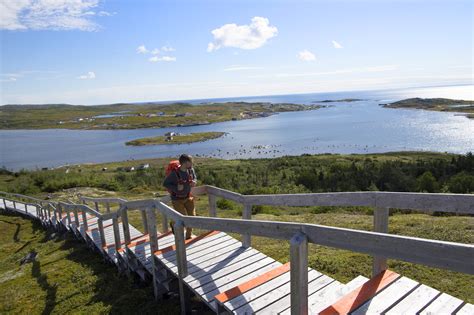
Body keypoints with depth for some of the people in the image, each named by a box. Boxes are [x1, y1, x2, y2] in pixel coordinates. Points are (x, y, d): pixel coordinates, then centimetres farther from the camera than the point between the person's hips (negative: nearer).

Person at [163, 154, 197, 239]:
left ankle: (189, 236, 26)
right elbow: (165, 184, -14)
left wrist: (194, 182, -14)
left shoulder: (191, 169, -11)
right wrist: (176, 188, -27)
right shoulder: (174, 173, -26)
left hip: (188, 197, 5)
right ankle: (173, 223, 33)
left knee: (192, 216, 3)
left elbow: (195, 178, 9)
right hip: (177, 199, -5)